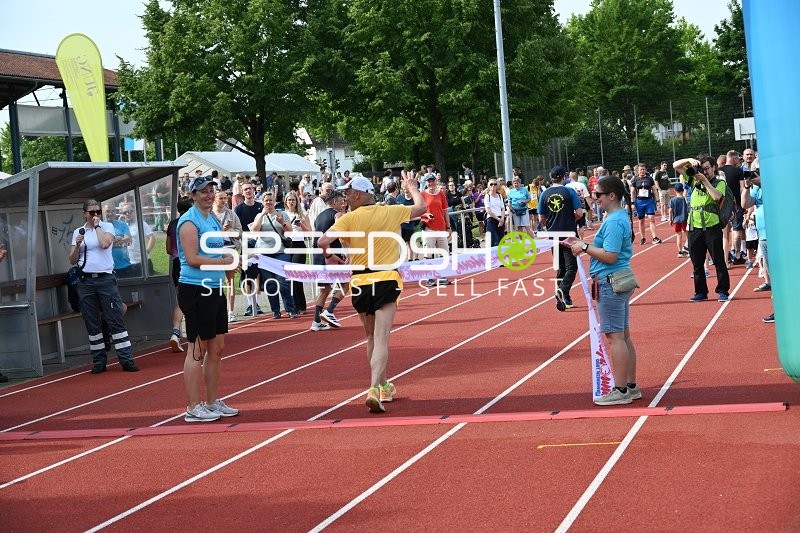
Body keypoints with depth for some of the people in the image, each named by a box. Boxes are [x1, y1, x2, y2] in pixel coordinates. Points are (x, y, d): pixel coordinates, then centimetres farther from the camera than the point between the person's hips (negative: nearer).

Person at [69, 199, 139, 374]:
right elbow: (72, 261, 10)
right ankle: (99, 361, 13)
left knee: (116, 320, -6)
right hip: (85, 281, 3)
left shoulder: (107, 227, 5)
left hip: (106, 279, -3)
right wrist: (77, 245, -6)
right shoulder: (78, 232, 12)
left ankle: (126, 360, -5)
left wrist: (97, 225, -6)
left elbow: (105, 243, -17)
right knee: (92, 324, 5)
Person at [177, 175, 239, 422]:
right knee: (197, 349, -5)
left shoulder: (214, 220, 17)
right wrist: (224, 261, -17)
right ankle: (193, 408, 1)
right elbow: (193, 259, -19)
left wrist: (234, 257, 7)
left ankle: (213, 402, 22)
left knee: (217, 348, 12)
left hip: (215, 290, 9)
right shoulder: (190, 221, -10)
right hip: (196, 290, -9)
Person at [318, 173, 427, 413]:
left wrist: (329, 256, 6)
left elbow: (323, 242, -16)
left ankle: (383, 386, 32)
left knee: (372, 337, 20)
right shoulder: (391, 212, 2)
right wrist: (412, 187, 33)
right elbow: (421, 207, 17)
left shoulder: (349, 218, -4)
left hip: (360, 282, 1)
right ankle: (374, 390, -25)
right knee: (381, 340, -8)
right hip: (386, 280, -1)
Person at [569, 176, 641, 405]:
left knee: (615, 336, -6)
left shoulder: (613, 221, -18)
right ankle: (631, 386, 19)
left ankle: (620, 391, -3)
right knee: (624, 335, 13)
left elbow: (610, 256, -23)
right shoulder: (621, 216, 14)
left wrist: (585, 247, -14)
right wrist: (584, 246, 11)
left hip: (610, 284, -11)